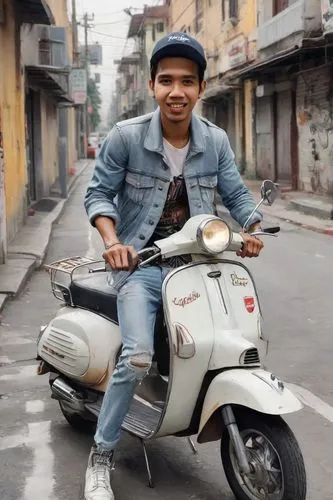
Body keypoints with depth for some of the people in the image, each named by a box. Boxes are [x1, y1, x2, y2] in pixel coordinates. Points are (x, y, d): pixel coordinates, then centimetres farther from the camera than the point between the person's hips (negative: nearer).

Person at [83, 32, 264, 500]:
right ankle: (101, 457, -3)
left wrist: (251, 229, -12)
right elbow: (99, 193, -4)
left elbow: (236, 193, 8)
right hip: (139, 263, -4)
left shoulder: (216, 141, 0)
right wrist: (112, 240, -21)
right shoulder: (126, 136, -9)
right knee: (138, 357, -21)